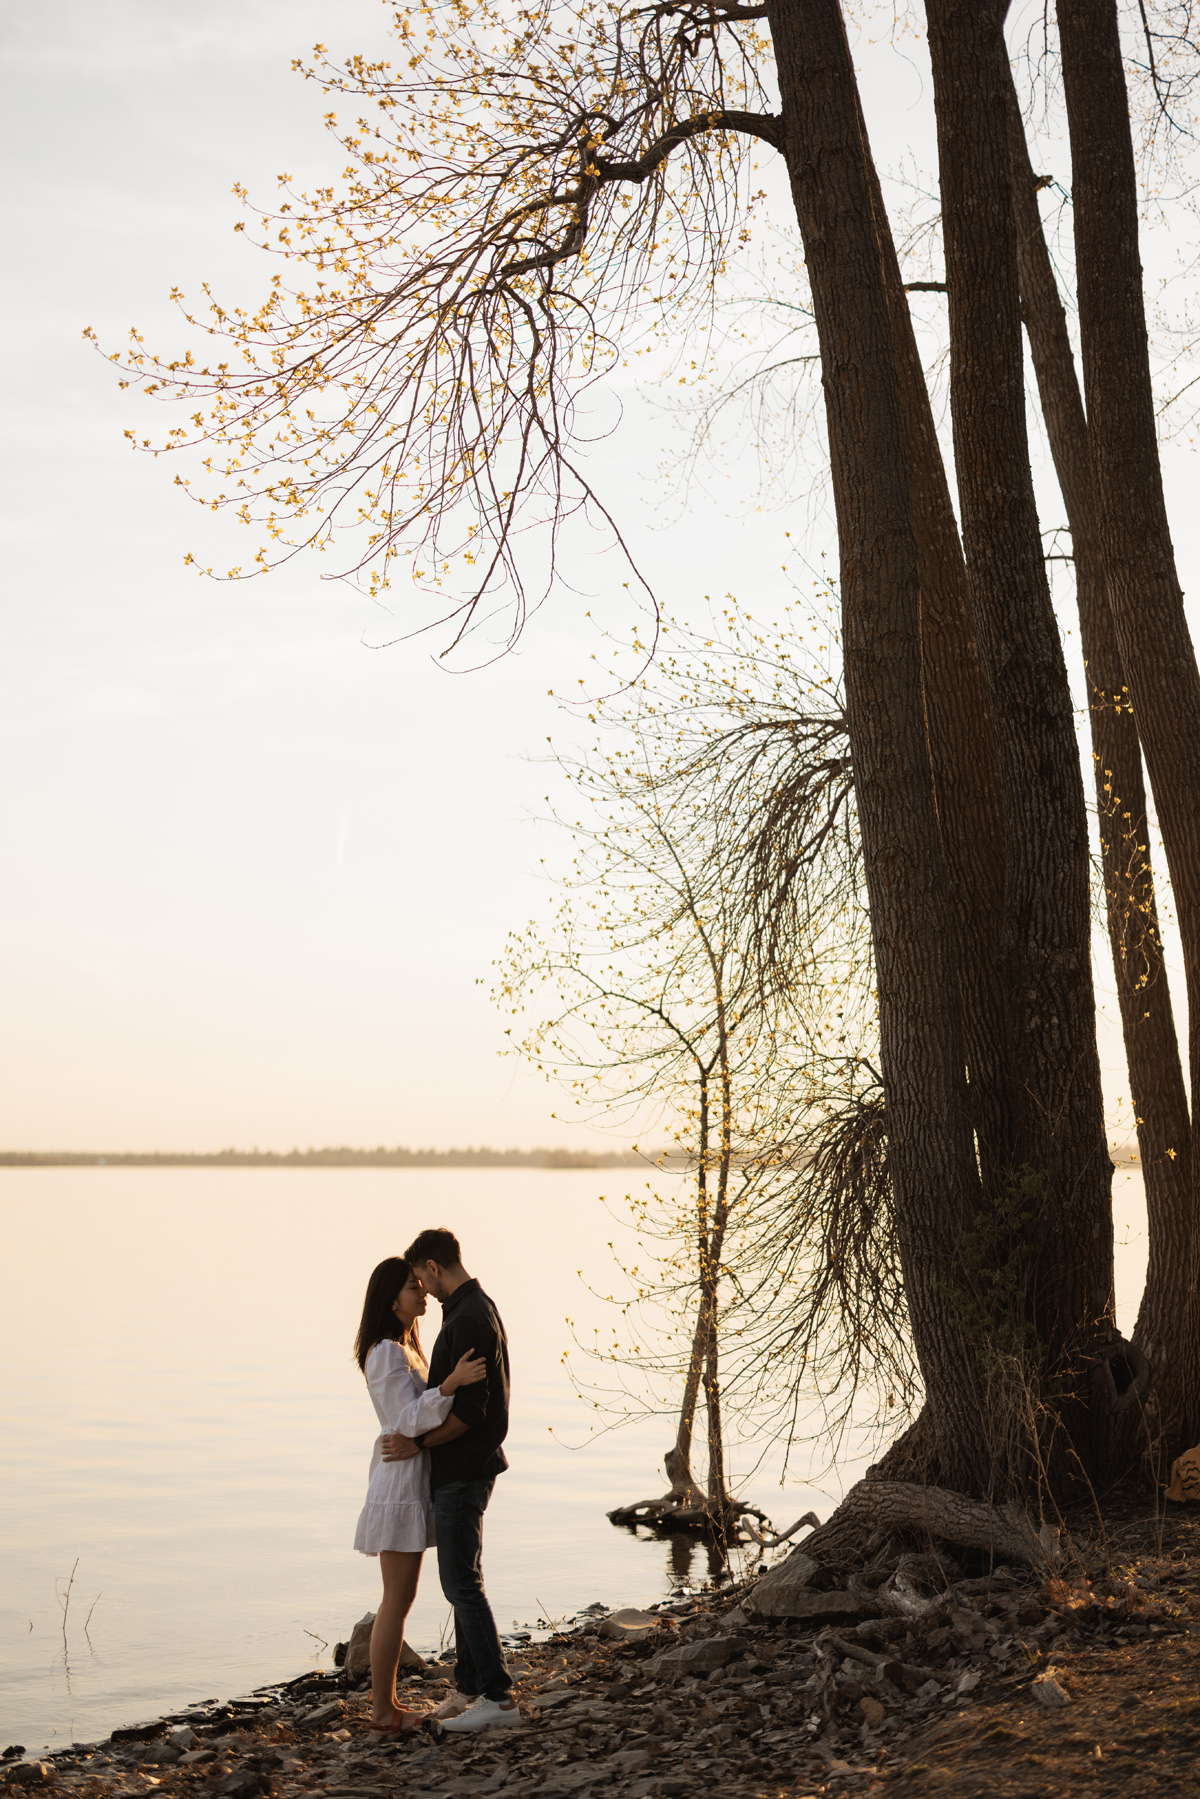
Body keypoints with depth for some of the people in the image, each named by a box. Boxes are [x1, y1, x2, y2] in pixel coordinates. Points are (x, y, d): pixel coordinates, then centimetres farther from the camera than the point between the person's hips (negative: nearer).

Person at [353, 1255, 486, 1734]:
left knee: (400, 1599, 13)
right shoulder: (387, 1353, -16)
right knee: (396, 1601, -3)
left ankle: (386, 1703, 21)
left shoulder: (406, 1348, 14)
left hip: (412, 1482, 10)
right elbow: (410, 1419, -24)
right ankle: (382, 1712, 5)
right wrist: (451, 1382, -35)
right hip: (400, 1482, -10)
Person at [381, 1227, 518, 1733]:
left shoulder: (468, 1320, -21)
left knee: (461, 1582, -7)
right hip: (462, 1468, 11)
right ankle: (470, 1686, 22)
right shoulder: (478, 1309, 12)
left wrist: (418, 1443, -15)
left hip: (462, 1472, -11)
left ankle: (497, 1696, -4)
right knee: (461, 1580, 15)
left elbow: (469, 1410, -24)